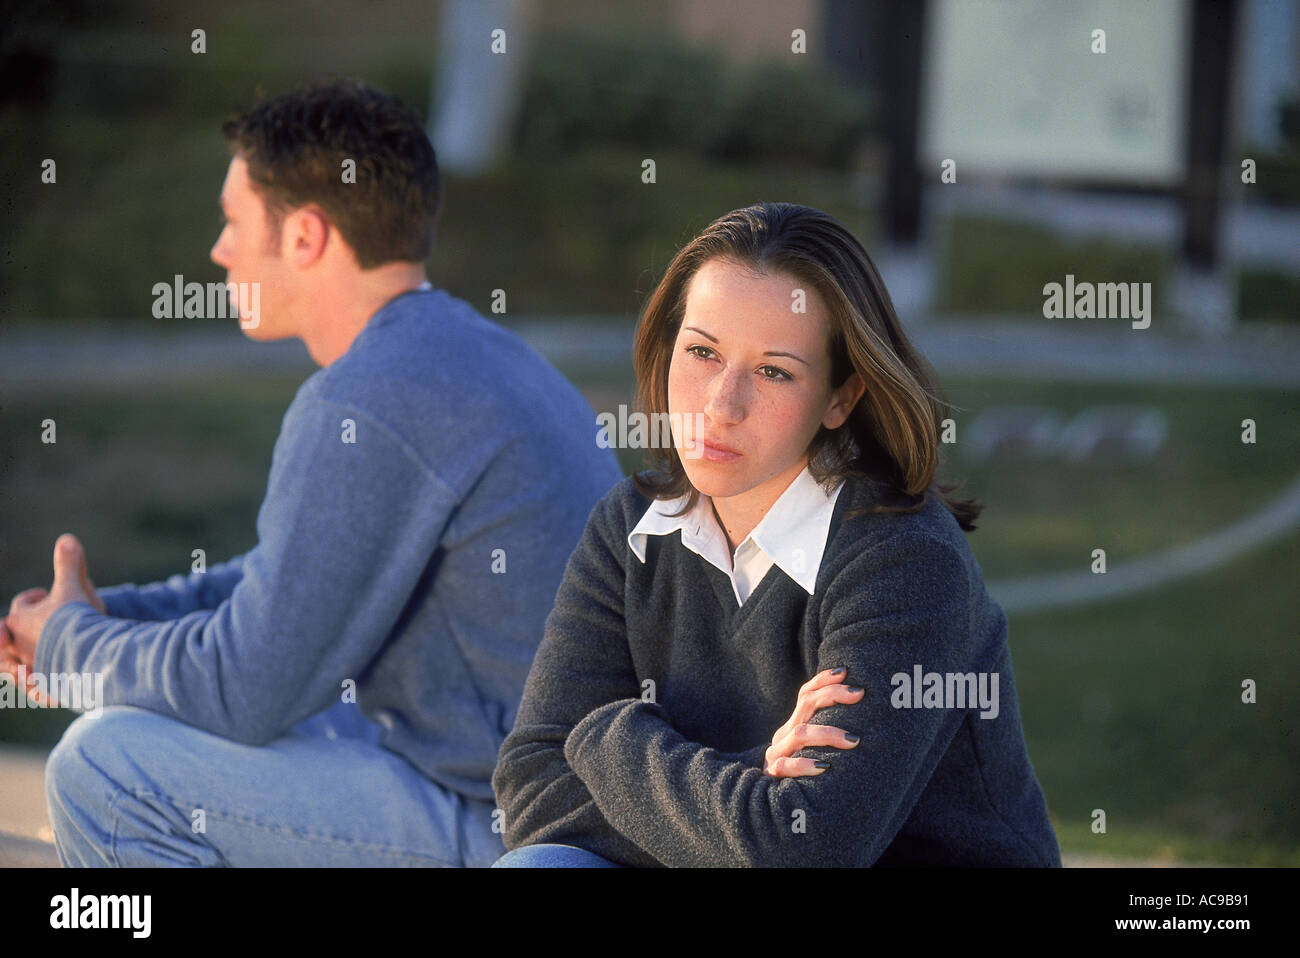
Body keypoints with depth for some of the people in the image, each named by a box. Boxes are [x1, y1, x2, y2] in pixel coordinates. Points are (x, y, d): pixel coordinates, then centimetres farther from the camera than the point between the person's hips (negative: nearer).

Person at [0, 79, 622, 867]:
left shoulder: (362, 408, -19)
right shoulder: (475, 352, 12)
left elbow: (245, 689, -17)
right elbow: (298, 580, 25)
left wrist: (71, 647, 2)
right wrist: (102, 618, 15)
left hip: (509, 829, -10)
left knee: (106, 768, -7)